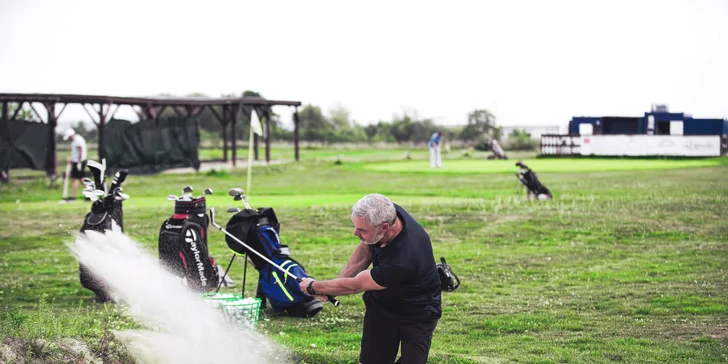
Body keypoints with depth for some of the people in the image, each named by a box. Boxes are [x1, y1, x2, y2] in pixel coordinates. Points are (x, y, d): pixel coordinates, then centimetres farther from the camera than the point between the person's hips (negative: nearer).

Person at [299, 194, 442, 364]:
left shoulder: (404, 260, -41)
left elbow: (354, 286, -25)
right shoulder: (386, 213, -22)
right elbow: (364, 250, 2)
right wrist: (336, 282, -9)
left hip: (417, 315, -6)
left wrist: (313, 287, -10)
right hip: (381, 302, 6)